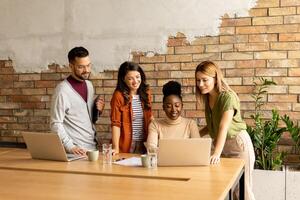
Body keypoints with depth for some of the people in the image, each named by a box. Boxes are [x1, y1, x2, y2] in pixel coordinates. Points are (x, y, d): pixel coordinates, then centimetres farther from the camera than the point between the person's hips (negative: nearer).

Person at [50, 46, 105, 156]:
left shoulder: (89, 85, 7)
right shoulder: (62, 89, -14)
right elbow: (56, 124, -15)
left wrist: (98, 110, -2)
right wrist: (70, 146, -22)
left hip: (93, 147, 6)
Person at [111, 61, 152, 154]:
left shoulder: (146, 93, 6)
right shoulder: (119, 95, -9)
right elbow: (115, 123, -11)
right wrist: (116, 148, -17)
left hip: (144, 145, 4)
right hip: (126, 146, -4)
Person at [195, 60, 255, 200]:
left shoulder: (228, 97, -21)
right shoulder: (207, 98, 2)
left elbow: (223, 127, -32)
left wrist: (216, 154, -41)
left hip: (238, 143, -7)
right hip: (221, 145, 7)